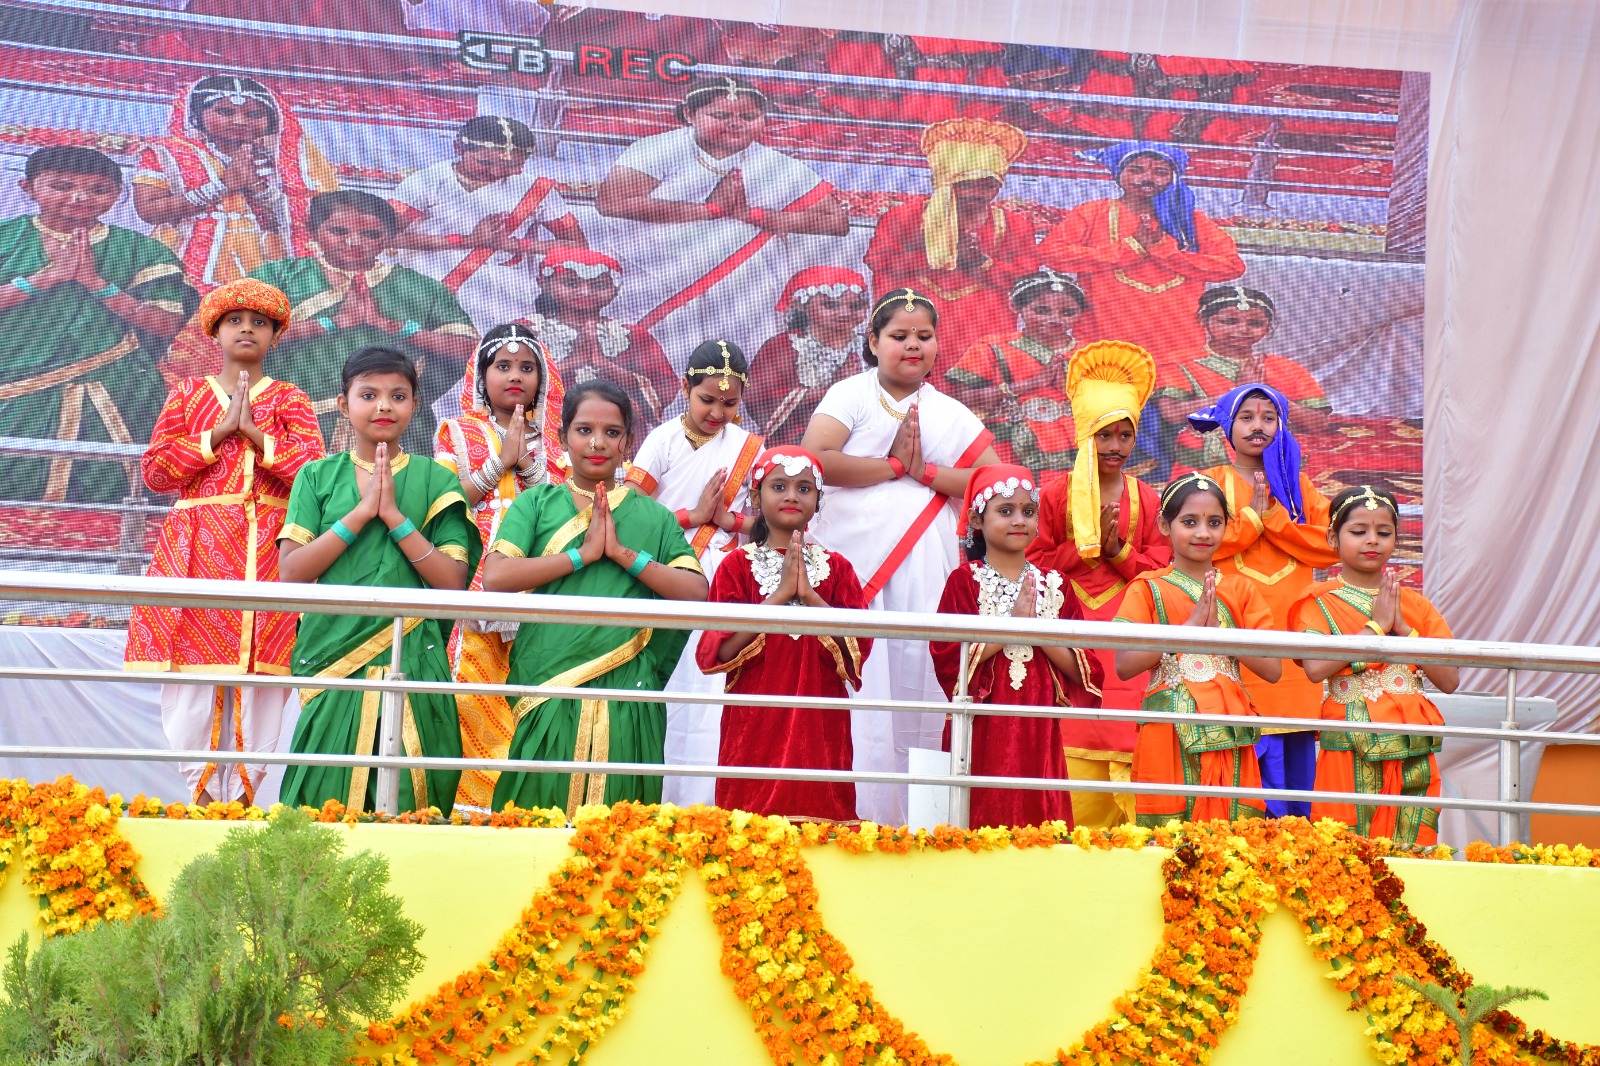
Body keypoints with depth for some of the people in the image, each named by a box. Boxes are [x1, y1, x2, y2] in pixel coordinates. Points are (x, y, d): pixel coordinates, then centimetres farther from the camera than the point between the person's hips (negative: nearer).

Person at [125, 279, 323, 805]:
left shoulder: (289, 399, 13)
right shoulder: (187, 394, 16)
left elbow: (313, 468, -3)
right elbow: (155, 470, 3)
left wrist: (252, 430, -8)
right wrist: (220, 432, -4)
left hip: (267, 550, -1)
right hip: (197, 546, 1)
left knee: (258, 669, -7)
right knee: (193, 670, -7)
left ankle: (241, 795, -3)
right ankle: (201, 791, 0)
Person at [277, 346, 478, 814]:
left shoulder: (435, 481, 7)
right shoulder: (317, 477, 9)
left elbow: (453, 581, -2)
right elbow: (292, 570, -3)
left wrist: (394, 515, -9)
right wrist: (362, 512, -9)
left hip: (412, 661, 0)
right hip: (333, 657, 1)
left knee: (408, 803, -2)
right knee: (325, 805, -1)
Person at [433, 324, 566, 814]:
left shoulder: (551, 441, 16)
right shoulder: (458, 432, 12)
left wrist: (529, 463, -4)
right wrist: (500, 463, -5)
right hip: (477, 589, -1)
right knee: (474, 705, -8)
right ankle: (471, 808, -4)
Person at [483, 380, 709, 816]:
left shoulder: (652, 515, 13)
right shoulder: (537, 502, 10)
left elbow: (696, 592, 1)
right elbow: (495, 577, -5)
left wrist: (623, 552, -6)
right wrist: (583, 553, -7)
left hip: (625, 699, 1)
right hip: (547, 693, -1)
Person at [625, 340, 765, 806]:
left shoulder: (749, 448, 8)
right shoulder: (664, 439, 2)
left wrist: (728, 518, -9)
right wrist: (692, 515, -9)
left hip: (722, 585, 1)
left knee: (711, 694, -5)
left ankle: (701, 805, -1)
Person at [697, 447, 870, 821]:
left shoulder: (837, 567, 9)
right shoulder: (738, 565, 4)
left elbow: (858, 647, -2)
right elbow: (719, 650, -7)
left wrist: (809, 594, -12)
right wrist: (781, 594, -12)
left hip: (818, 726, 1)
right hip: (754, 725, -1)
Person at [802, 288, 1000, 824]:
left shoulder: (950, 414, 16)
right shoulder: (853, 394, 6)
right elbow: (813, 458, -11)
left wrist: (925, 471, -5)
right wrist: (894, 465, -7)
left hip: (923, 568, 3)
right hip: (850, 557, -3)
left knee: (915, 680, -1)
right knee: (854, 688, -8)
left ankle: (911, 819, 5)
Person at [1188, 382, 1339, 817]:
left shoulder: (1298, 485, 17)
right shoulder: (1213, 482, 10)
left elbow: (1330, 547, 2)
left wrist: (1274, 516, -4)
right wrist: (1252, 517, -4)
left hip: (1294, 633, 3)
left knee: (1296, 747, 0)